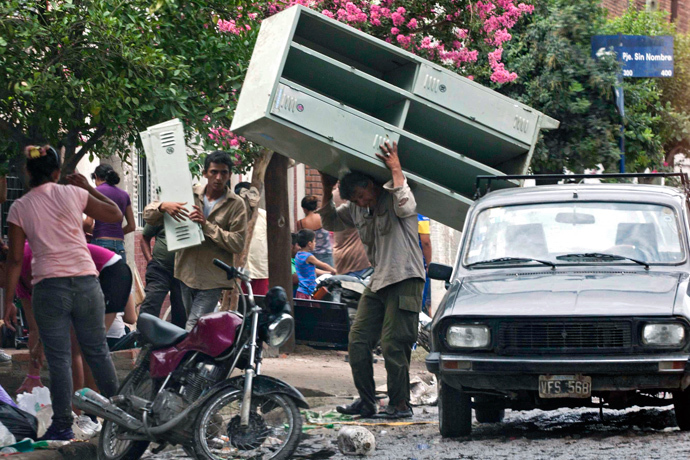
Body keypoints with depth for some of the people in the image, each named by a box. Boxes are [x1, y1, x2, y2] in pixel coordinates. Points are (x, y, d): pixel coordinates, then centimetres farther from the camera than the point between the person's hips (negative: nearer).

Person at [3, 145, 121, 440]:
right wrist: (89, 188, 20)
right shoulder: (73, 194, 0)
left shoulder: (19, 208, 0)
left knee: (58, 358, 3)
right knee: (97, 351, 13)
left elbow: (15, 258, -2)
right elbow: (116, 215, 11)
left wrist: (8, 302, 3)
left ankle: (62, 425, 2)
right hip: (85, 281, 1)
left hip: (48, 286, -1)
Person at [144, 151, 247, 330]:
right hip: (187, 274, 5)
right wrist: (163, 206, -17)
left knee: (193, 330, -16)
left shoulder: (236, 204, -1)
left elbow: (237, 244, -12)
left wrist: (206, 225, -18)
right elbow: (149, 215, 7)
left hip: (212, 280, -5)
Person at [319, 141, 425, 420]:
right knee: (358, 340, 3)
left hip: (405, 281, -8)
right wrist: (327, 191, 8)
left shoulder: (392, 198, -10)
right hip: (377, 282, 8)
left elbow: (405, 207, -32)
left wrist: (395, 169, -28)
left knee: (393, 345, -10)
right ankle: (366, 401, 9)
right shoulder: (356, 209, 12)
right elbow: (332, 223, 21)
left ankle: (400, 405, -2)